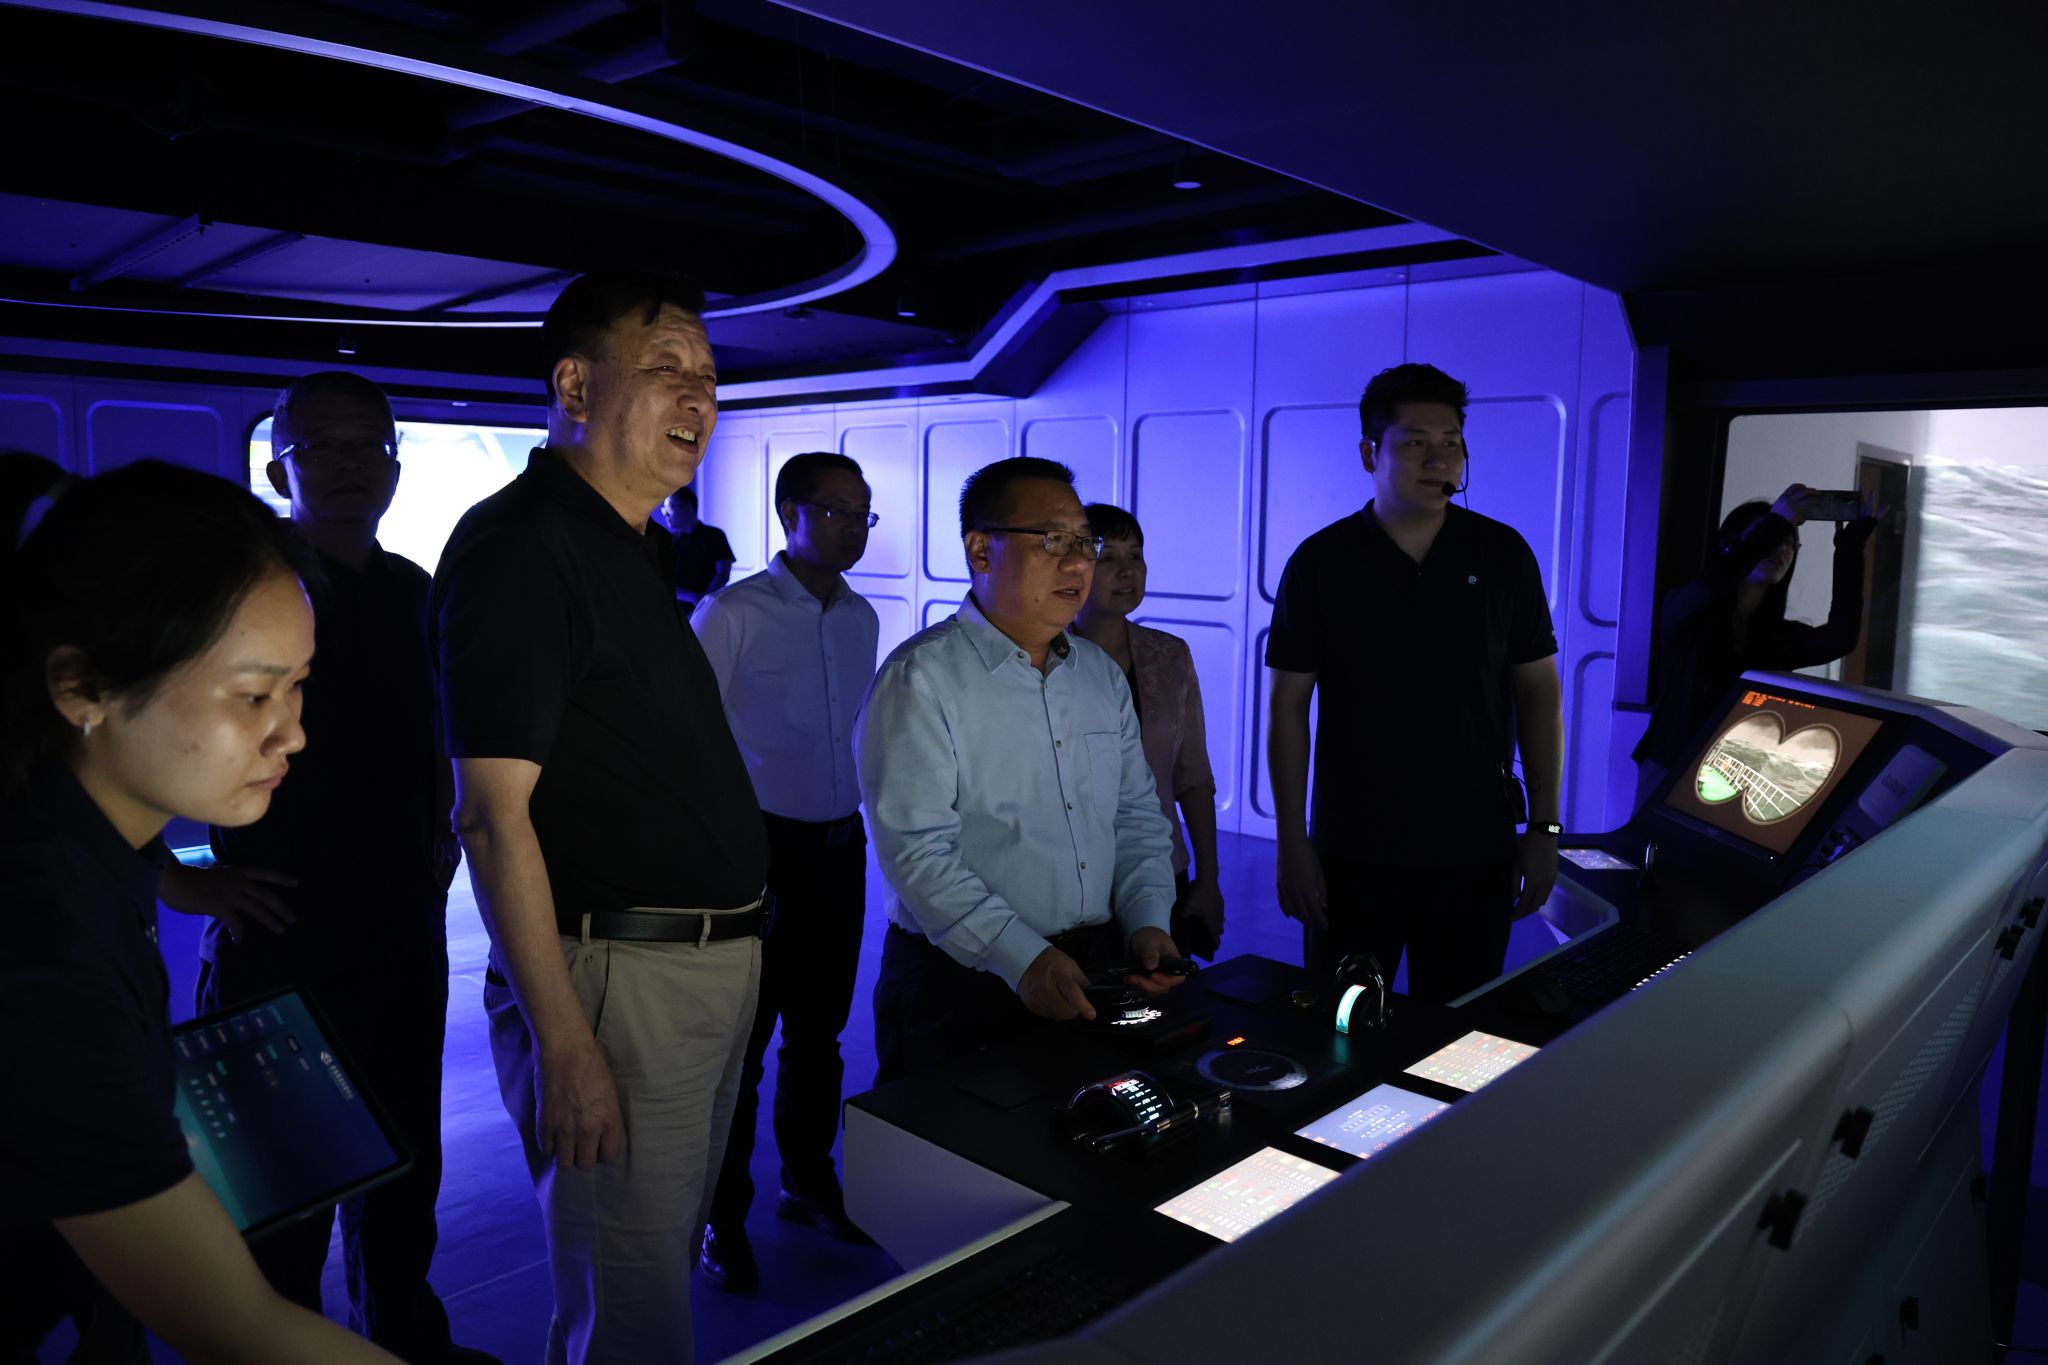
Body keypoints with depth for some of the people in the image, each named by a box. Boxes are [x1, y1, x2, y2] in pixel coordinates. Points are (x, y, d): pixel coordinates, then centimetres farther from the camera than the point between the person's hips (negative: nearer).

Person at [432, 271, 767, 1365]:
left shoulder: (642, 550, 14)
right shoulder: (516, 547, -15)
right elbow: (493, 815, -20)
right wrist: (563, 1045, -22)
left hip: (711, 972, 9)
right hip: (614, 980, -9)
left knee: (663, 1266, 23)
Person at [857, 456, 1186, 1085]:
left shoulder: (1102, 675, 11)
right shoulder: (920, 680, -12)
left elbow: (1137, 816, 15)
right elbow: (917, 850, -19)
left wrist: (1147, 922, 0)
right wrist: (1023, 959, -25)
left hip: (1096, 973, 6)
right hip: (959, 989, -6)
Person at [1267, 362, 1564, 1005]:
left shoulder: (1503, 555, 2)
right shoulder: (1321, 562, -3)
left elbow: (1539, 693, 6)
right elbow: (1289, 707, -2)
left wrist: (1544, 828, 1)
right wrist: (1292, 843, -6)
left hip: (1477, 855, 2)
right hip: (1351, 855, -1)